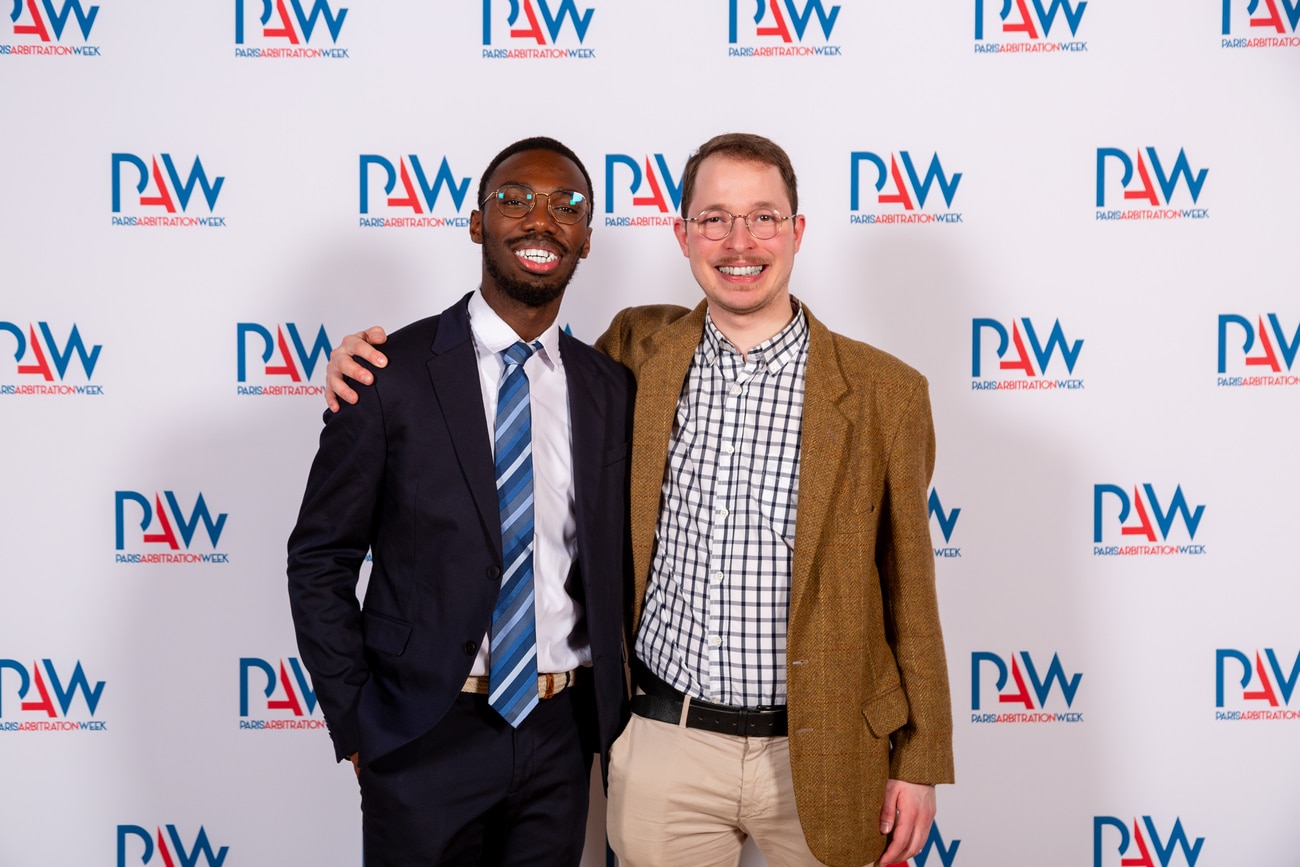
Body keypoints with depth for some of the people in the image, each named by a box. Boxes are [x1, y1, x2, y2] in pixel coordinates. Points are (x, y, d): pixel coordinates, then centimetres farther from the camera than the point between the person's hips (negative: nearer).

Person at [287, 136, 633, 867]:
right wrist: (356, 726, -6)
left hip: (561, 733, 3)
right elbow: (320, 561, -4)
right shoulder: (391, 373, -7)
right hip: (425, 738, -3)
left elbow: (617, 566, 10)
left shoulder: (611, 389, 3)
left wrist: (613, 720, 4)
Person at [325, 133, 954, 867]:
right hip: (664, 747, 2)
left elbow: (908, 592, -1)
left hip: (821, 757, -1)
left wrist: (919, 763, 0)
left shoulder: (884, 392, -5)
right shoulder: (638, 351, 0)